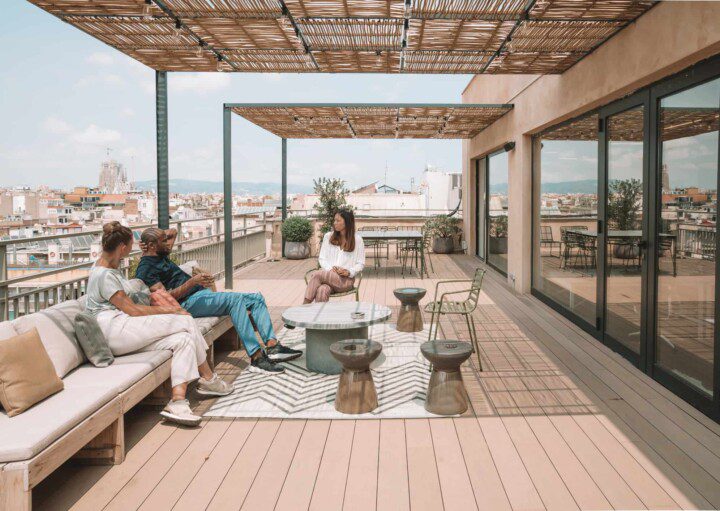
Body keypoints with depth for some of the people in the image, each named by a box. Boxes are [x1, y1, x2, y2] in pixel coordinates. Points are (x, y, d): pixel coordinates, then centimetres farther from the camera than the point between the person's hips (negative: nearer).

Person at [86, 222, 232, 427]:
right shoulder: (104, 275, -11)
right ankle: (208, 379, 1)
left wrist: (163, 308, 12)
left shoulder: (112, 268, 21)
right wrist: (165, 310, -3)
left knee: (183, 339, -12)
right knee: (186, 321, -13)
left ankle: (177, 402, -23)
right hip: (115, 331, -10)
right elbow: (132, 310, -13)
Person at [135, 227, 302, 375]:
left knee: (256, 298, -3)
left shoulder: (160, 255, 19)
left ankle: (272, 346, -16)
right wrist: (193, 281, -30)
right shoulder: (146, 268, -9)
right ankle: (256, 356, -34)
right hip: (188, 303, -10)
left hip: (203, 292, 10)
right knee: (235, 299, -32)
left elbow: (173, 232, 35)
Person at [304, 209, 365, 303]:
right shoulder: (328, 236, 14)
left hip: (346, 280, -2)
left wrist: (349, 272, -14)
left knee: (317, 274, -31)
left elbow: (360, 264, 5)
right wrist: (330, 268, -10)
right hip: (328, 274, 3)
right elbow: (322, 258, 10)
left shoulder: (357, 239, 5)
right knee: (322, 290, -37)